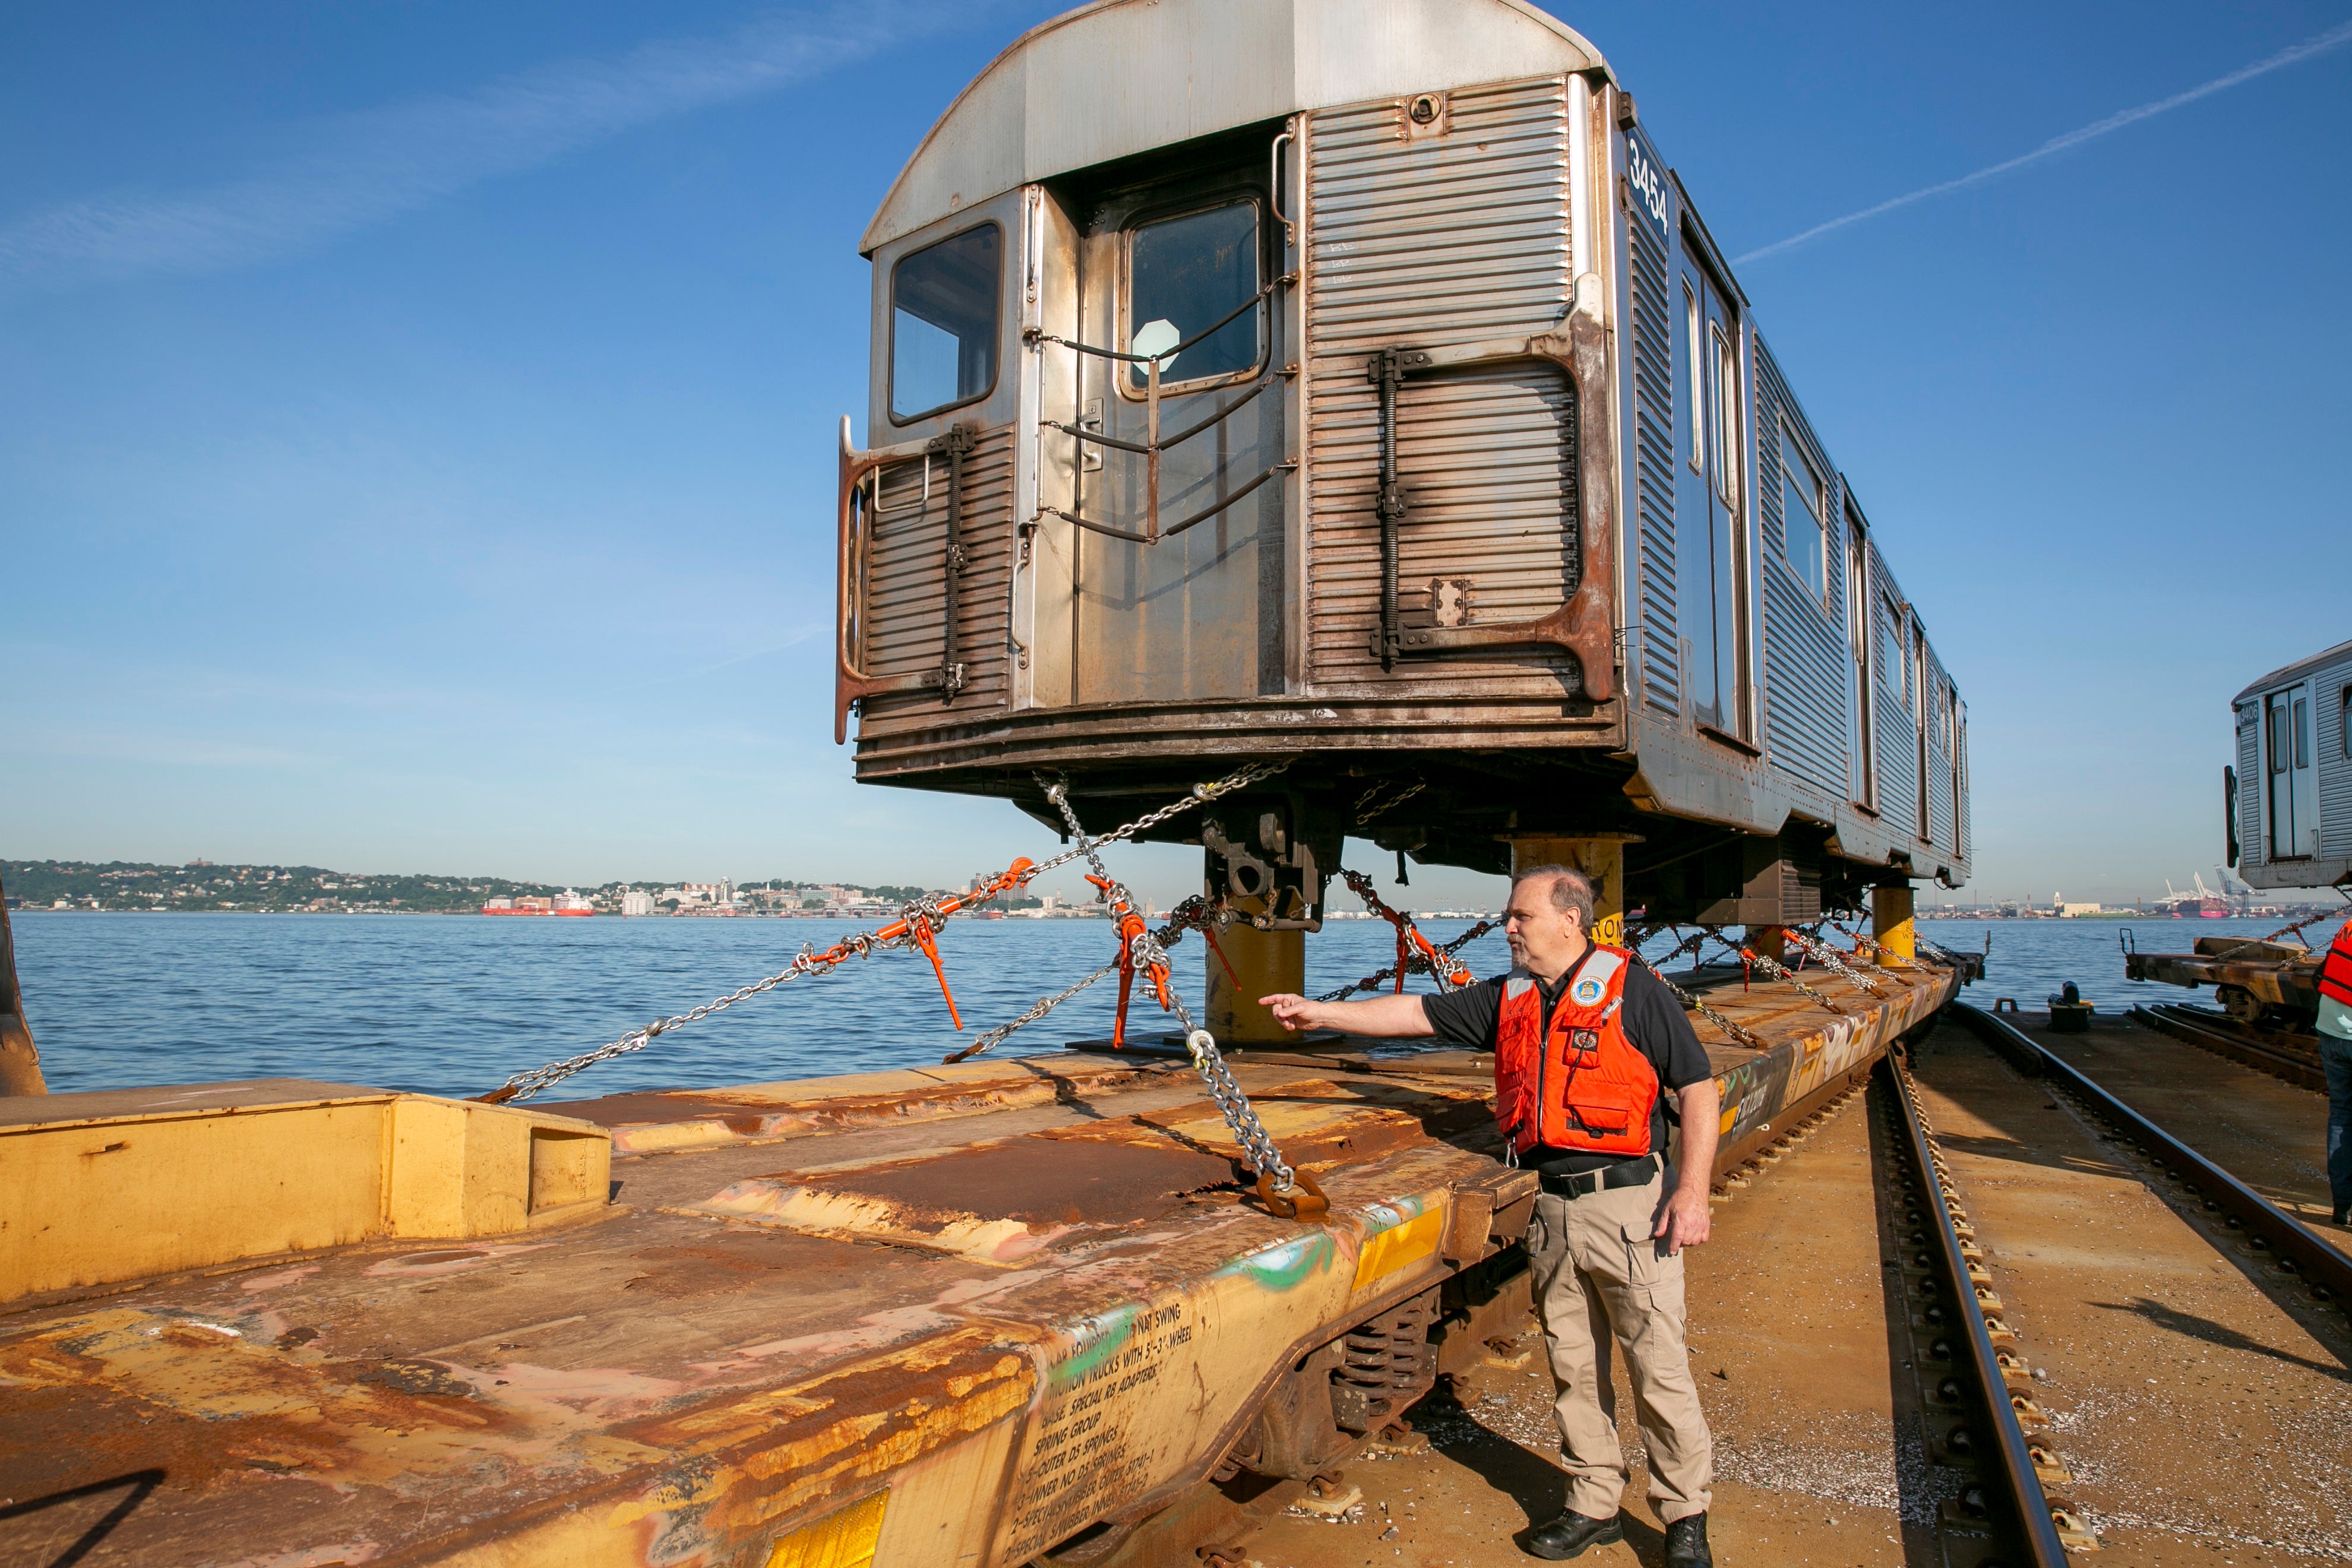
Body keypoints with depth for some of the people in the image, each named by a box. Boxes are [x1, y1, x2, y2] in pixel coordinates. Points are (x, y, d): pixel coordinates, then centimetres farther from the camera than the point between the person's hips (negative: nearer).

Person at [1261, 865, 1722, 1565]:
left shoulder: (1634, 989, -7)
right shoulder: (1509, 998, 10)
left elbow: (1699, 1091, -6)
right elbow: (1417, 1013, 11)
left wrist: (1693, 1190, -14)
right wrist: (1320, 1013, 6)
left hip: (1629, 1201, -5)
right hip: (1553, 1207, 6)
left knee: (1659, 1366, 1)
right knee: (1573, 1367, 12)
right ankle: (1594, 1505, 26)